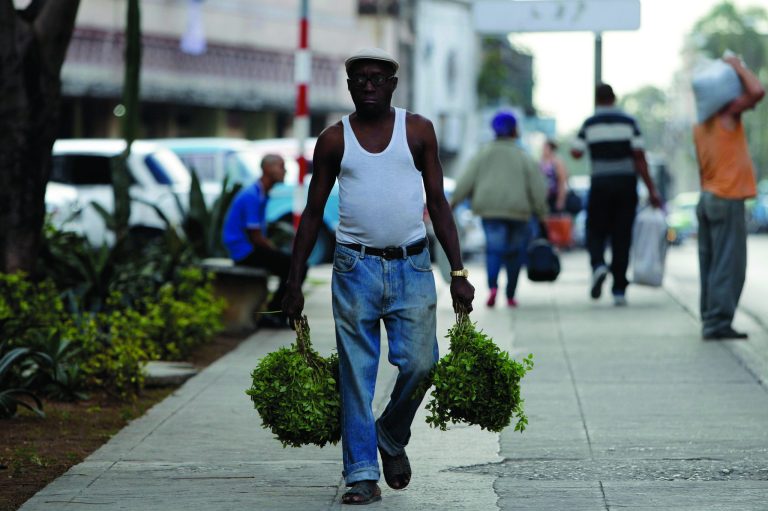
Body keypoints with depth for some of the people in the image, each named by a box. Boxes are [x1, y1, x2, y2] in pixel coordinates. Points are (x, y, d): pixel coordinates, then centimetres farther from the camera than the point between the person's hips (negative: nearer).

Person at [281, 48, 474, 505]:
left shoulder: (418, 130, 5)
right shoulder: (334, 140, 5)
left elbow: (438, 203, 7)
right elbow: (313, 214, 9)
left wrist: (458, 272, 1)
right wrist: (295, 285, 4)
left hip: (412, 266, 0)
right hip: (356, 266, 0)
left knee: (419, 364, -7)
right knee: (357, 375, -1)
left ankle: (392, 437, 22)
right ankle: (362, 473, 5)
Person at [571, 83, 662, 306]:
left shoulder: (589, 124, -1)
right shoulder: (628, 122, 0)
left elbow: (576, 152, -7)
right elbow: (639, 158, -5)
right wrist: (651, 190, -3)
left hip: (600, 185, -1)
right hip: (626, 184, 1)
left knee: (596, 231, 11)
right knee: (622, 236, 5)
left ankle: (598, 264, -21)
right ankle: (619, 290, 3)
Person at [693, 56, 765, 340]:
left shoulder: (702, 124, 15)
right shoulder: (727, 114, -9)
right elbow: (757, 91, -22)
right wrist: (739, 68, -8)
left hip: (708, 197, 9)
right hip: (727, 199, -9)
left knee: (711, 264, 9)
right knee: (728, 265, -8)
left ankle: (710, 320, 10)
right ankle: (719, 322, -12)